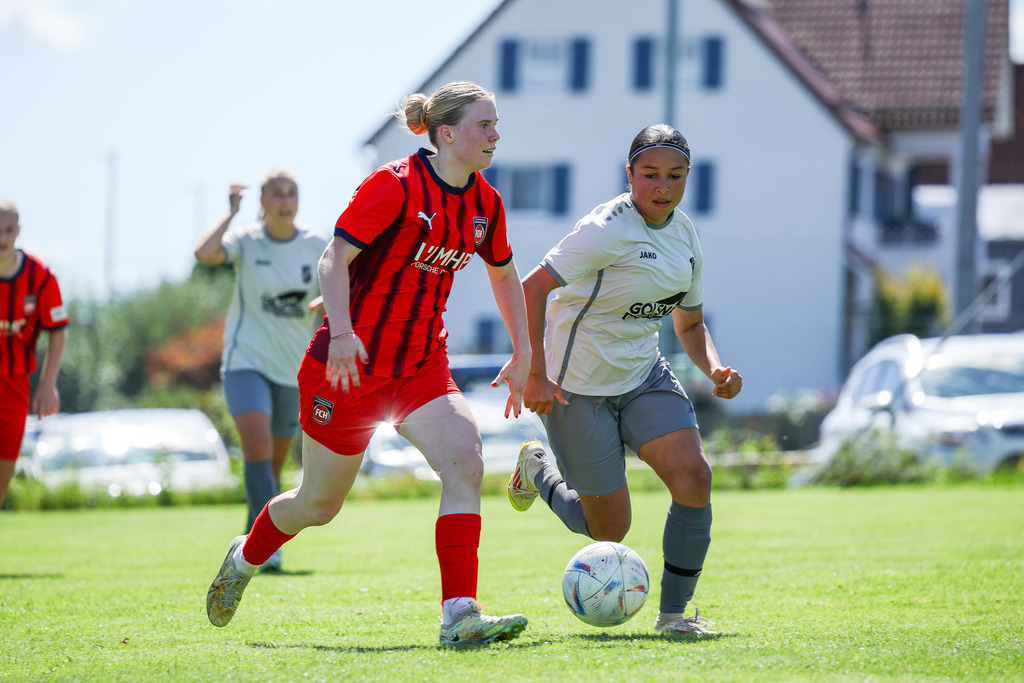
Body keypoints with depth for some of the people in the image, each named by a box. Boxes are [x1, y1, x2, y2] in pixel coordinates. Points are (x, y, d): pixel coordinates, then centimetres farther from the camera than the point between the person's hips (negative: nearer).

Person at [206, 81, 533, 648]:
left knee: (465, 462, -22)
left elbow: (504, 274, 22)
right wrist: (341, 334, -32)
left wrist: (522, 355, 20)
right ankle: (245, 557, 40)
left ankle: (459, 617, -25)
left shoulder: (485, 205, 4)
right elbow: (334, 259, -19)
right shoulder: (395, 185, -17)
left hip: (423, 366, 5)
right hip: (351, 364, -5)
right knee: (319, 504, 8)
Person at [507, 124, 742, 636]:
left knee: (694, 478, -17)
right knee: (608, 529, 2)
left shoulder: (684, 234, 4)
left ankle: (673, 612, -4)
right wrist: (535, 376, -30)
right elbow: (531, 290, -26)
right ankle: (537, 470, 33)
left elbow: (689, 324, 16)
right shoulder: (608, 229, -20)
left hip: (644, 374, 6)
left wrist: (715, 369, -4)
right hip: (579, 387, -6)